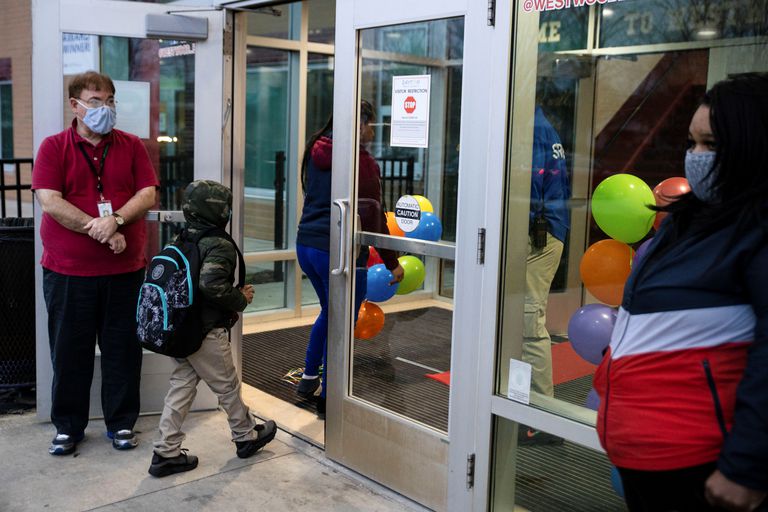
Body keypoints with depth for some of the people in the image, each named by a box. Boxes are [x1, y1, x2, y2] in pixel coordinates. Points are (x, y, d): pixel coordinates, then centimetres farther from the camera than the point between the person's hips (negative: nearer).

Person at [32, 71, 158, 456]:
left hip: (125, 269, 2)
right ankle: (68, 426, 24)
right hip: (68, 270, -1)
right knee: (70, 350, 8)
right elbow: (49, 201, -11)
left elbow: (147, 195, -1)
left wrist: (114, 220, -18)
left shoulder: (132, 146, 7)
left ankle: (122, 423, 23)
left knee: (123, 349, 9)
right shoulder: (54, 147, 1)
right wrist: (101, 231, -17)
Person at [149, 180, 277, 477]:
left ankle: (166, 453, 14)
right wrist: (241, 299, -14)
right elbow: (211, 285, -31)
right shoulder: (220, 246, -17)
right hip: (208, 333, -7)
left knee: (181, 386, 13)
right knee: (228, 387, 11)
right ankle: (247, 436, 31)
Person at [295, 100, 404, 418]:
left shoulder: (316, 151, 9)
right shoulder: (361, 161, -14)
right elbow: (372, 216, -15)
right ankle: (327, 399, 17)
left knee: (328, 311, 27)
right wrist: (392, 262, -8)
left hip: (306, 245, 8)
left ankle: (309, 377, 34)